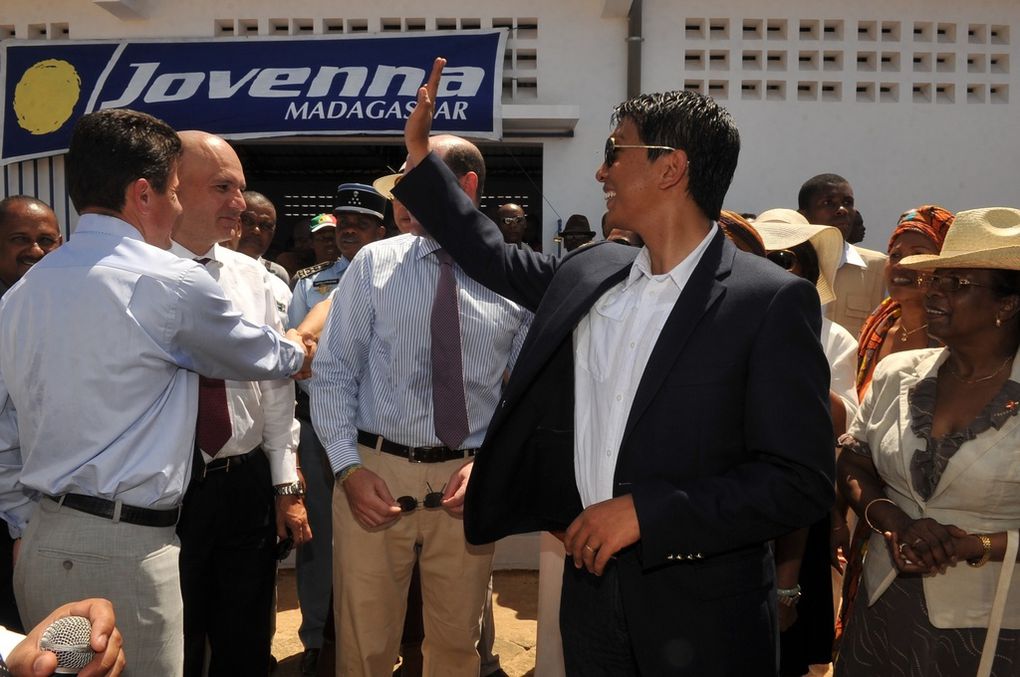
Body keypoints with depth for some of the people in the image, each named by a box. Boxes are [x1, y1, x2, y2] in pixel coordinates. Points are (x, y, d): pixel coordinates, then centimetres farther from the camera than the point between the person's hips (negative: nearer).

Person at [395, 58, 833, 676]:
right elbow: (497, 259, 20)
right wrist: (420, 155, 20)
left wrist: (644, 510, -21)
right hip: (591, 584, 5)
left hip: (702, 614, -5)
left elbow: (802, 483, -17)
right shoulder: (588, 273, 3)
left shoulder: (772, 301, -15)